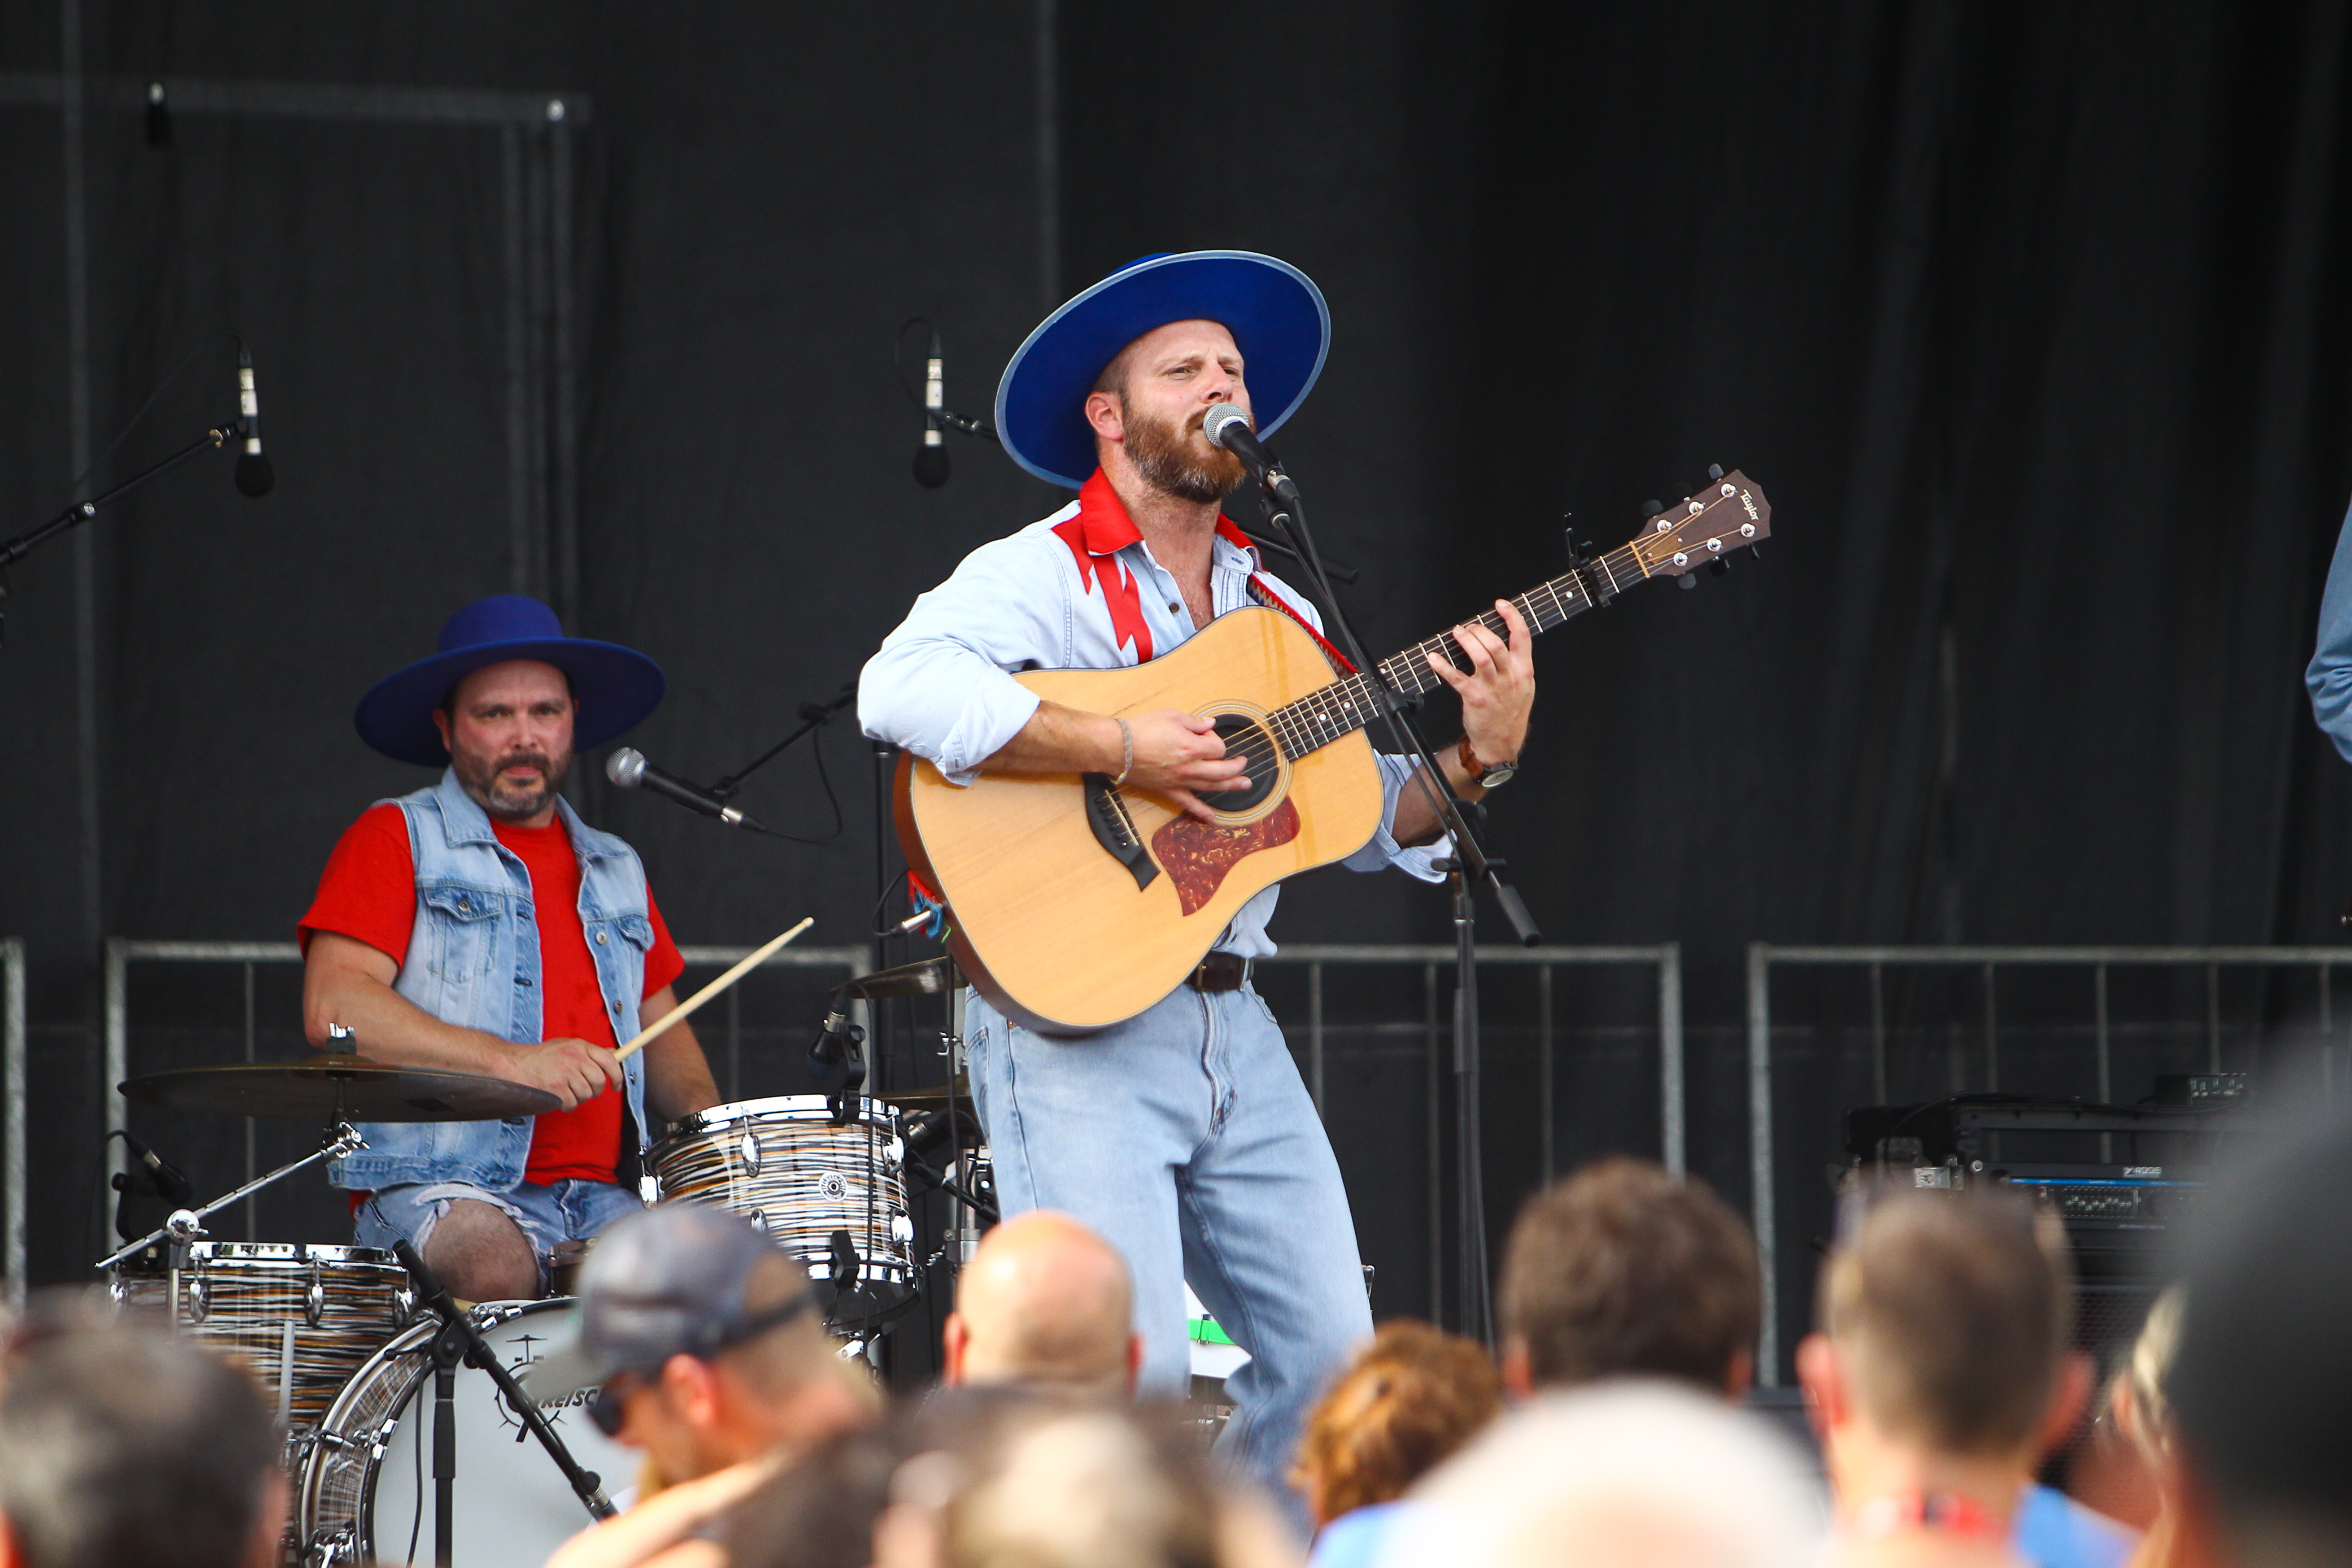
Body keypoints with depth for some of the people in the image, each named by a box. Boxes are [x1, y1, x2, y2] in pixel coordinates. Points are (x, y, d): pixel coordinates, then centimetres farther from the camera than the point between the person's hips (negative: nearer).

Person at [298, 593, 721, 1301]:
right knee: (493, 1268, -37)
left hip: (604, 1196, 5)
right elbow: (334, 1008, -9)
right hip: (439, 1187, -5)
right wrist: (510, 1062, -17)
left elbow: (660, 1025, 32)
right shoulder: (398, 840, 4)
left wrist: (702, 1114, 8)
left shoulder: (614, 871, 24)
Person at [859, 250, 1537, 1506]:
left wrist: (1476, 758, -2)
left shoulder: (1273, 613, 18)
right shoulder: (1038, 578, -6)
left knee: (1329, 1361, 4)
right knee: (1131, 1373, -16)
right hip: (1075, 1022, -7)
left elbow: (1370, 820, 18)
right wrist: (1123, 752, -24)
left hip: (1231, 1025, 7)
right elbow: (899, 690, -26)